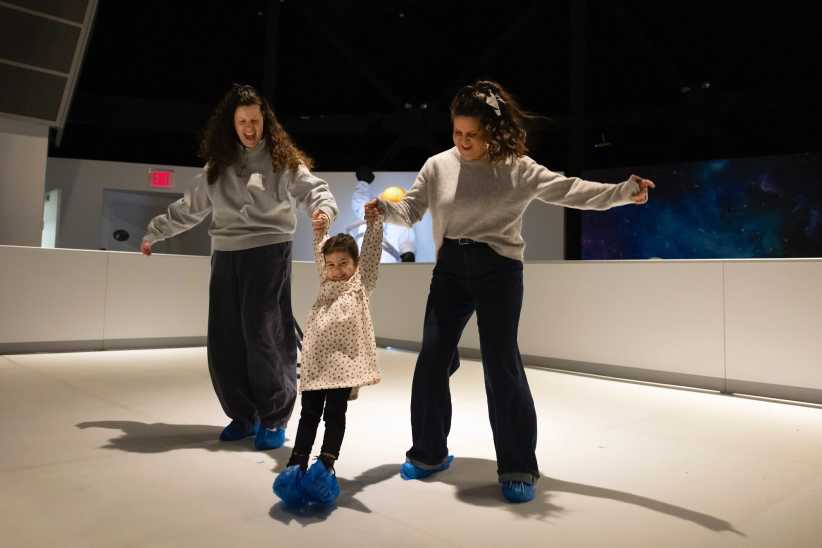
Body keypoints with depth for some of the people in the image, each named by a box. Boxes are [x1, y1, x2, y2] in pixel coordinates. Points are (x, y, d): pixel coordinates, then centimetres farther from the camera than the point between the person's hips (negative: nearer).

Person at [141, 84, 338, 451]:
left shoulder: (283, 159, 4)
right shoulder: (217, 165, 16)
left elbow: (315, 189, -6)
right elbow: (189, 208, 25)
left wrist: (324, 209, -29)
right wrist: (155, 232, 31)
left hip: (269, 254, -5)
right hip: (226, 257, 5)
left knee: (263, 336, -9)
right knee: (225, 341, 3)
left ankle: (274, 419, 5)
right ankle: (243, 415, 17)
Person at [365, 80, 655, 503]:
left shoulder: (517, 168, -3)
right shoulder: (438, 166, 5)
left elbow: (569, 190, -9)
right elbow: (410, 210, 5)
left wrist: (623, 192, -22)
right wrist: (385, 208, -16)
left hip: (498, 270, -3)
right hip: (449, 269, 4)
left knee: (501, 364, -8)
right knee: (432, 360, 4)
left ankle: (518, 468, 8)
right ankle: (429, 453, 24)